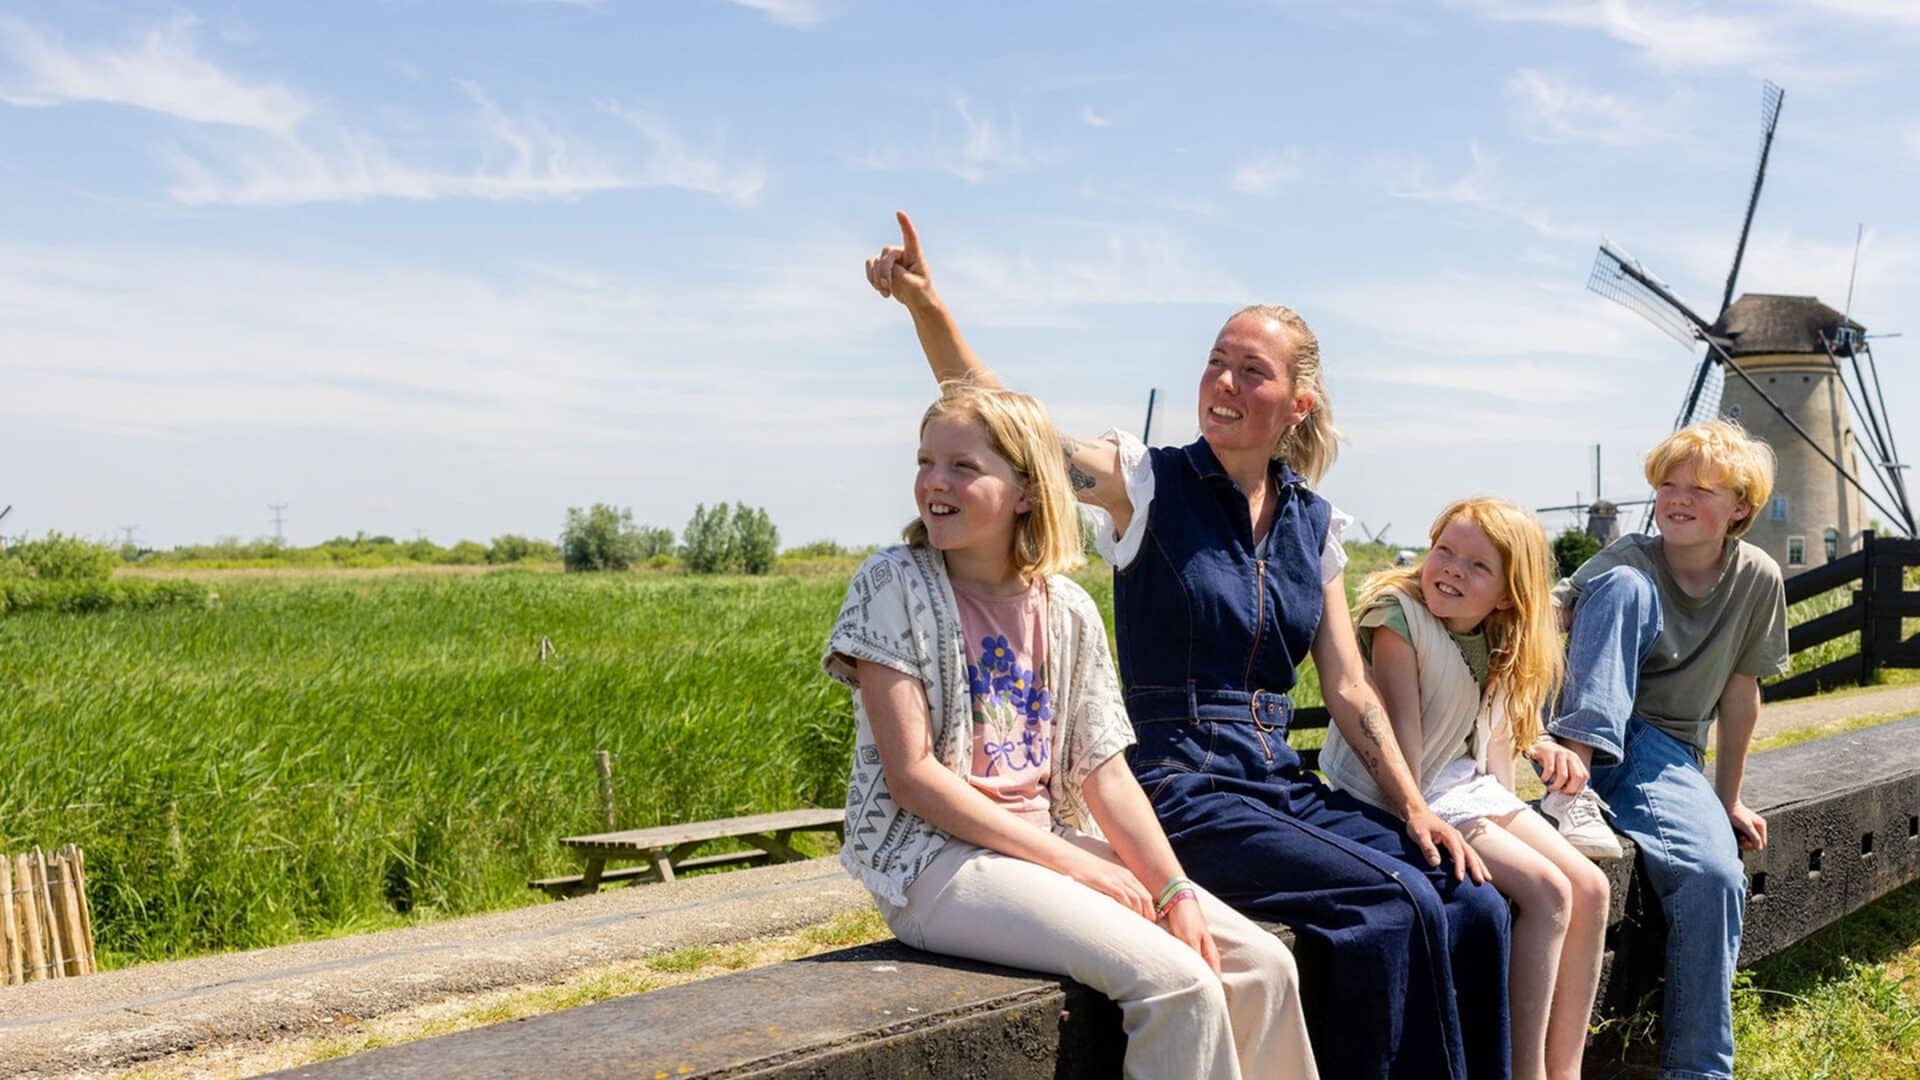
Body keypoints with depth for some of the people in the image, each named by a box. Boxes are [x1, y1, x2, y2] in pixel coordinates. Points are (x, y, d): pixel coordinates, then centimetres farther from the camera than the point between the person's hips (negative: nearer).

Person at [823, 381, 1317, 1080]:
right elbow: (913, 774, -14)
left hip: (1054, 844, 6)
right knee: (1178, 984, -22)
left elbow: (1104, 772, 6)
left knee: (1263, 968, -6)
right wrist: (1072, 863, -16)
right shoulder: (893, 587, -8)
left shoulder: (1069, 612, 6)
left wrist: (1175, 892, -8)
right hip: (935, 863, -6)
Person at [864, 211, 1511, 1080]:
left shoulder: (1315, 525, 10)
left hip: (1280, 786, 5)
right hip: (1179, 790, -5)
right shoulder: (1150, 485, -4)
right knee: (1394, 905, -24)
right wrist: (925, 304, -33)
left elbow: (1348, 691, 11)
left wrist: (1414, 807, 0)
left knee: (1474, 908, -12)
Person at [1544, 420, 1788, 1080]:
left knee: (1716, 877, -29)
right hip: (1590, 736, -2)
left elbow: (1741, 693, 7)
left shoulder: (1756, 579, 0)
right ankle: (1573, 788, -34)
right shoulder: (1629, 563, -7)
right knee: (1625, 586, -26)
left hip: (1667, 757, 2)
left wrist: (1727, 800, 12)